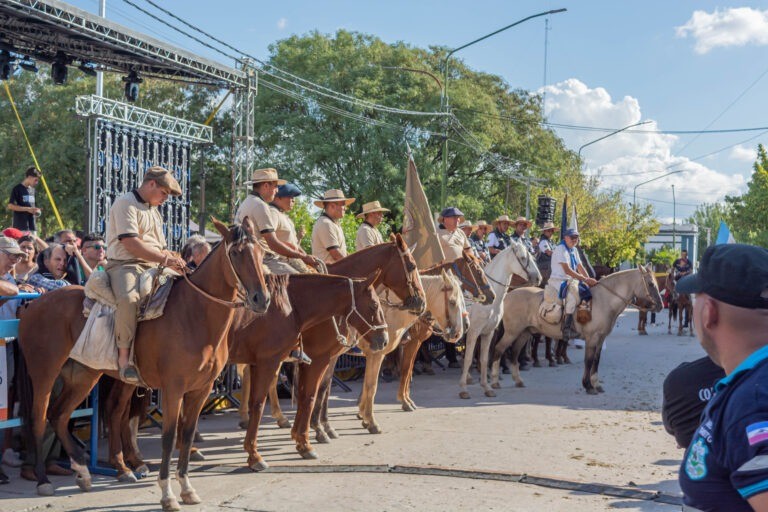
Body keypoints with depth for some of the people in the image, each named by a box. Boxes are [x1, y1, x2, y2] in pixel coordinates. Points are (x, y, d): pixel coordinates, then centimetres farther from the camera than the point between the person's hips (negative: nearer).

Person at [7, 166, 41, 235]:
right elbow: (10, 206, -11)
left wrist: (35, 210, 8)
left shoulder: (32, 189, 17)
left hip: (32, 226, 7)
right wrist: (27, 209, -16)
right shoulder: (17, 189, -5)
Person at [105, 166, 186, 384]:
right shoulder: (126, 203, -5)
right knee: (129, 298, -38)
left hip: (153, 267, 9)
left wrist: (175, 262, 7)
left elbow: (161, 248, 28)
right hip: (125, 265, -9)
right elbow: (131, 244, -17)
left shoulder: (154, 212, 25)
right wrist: (165, 260, -19)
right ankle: (124, 356, -30)